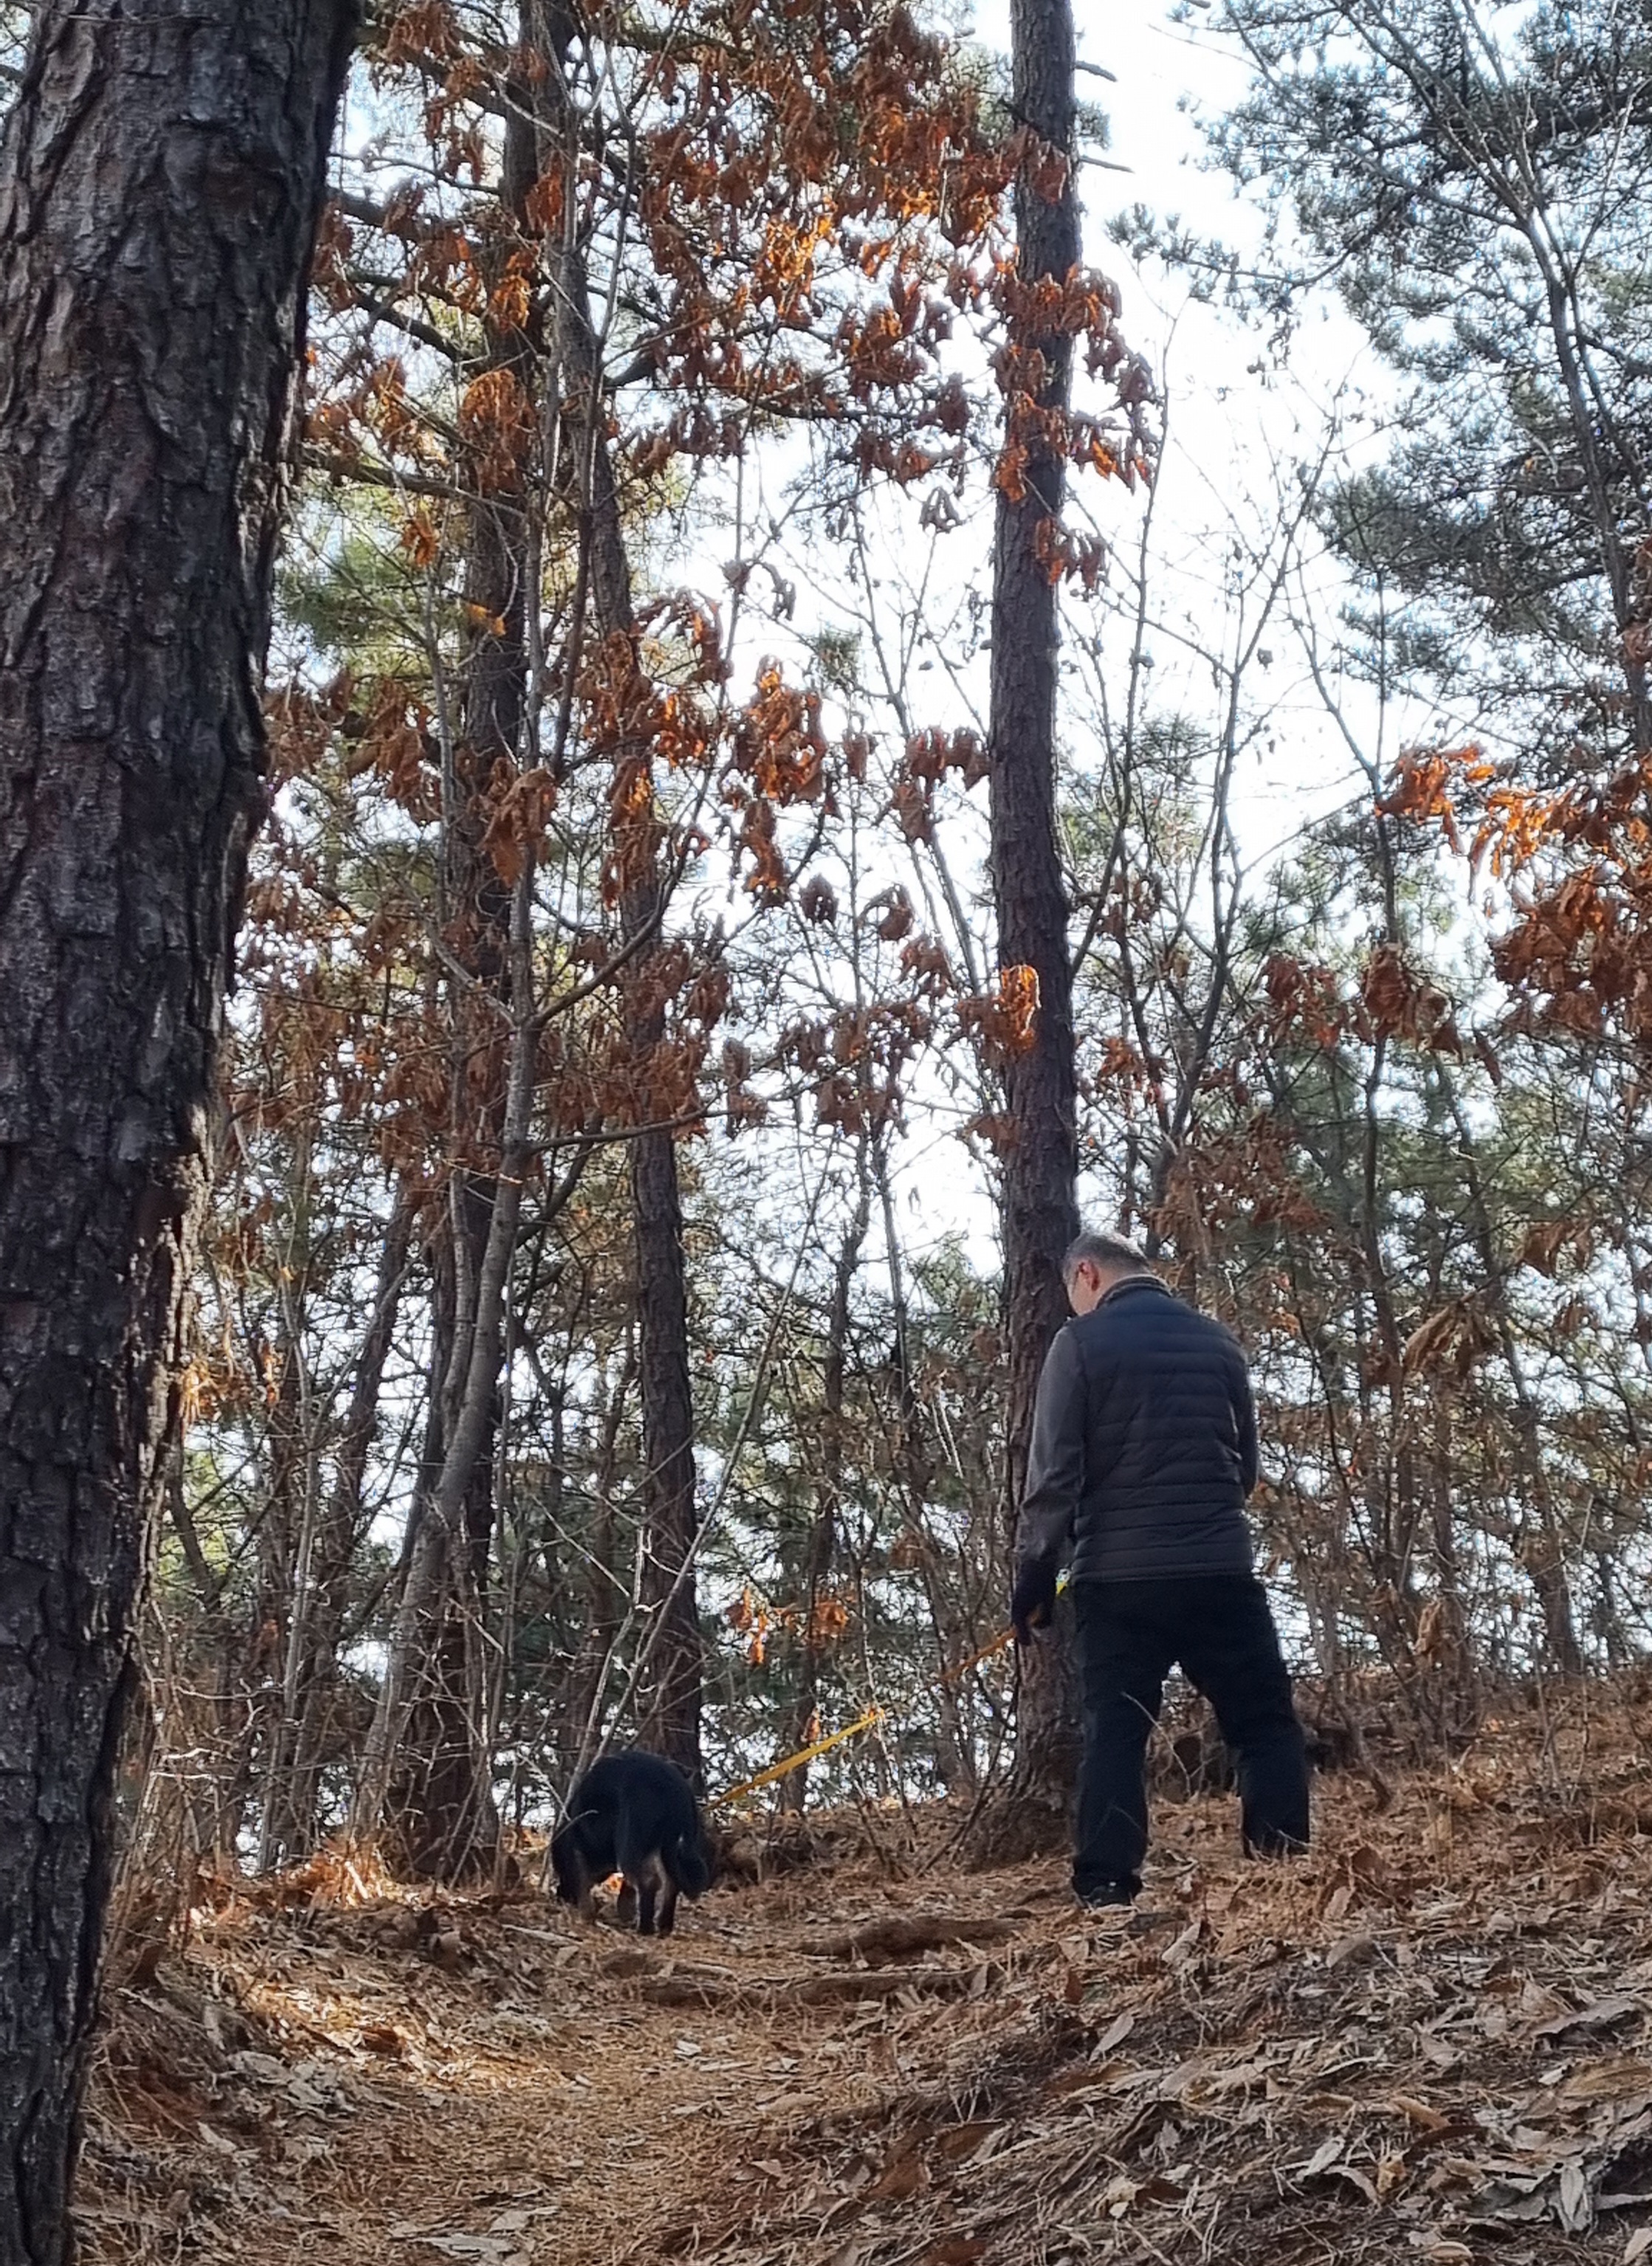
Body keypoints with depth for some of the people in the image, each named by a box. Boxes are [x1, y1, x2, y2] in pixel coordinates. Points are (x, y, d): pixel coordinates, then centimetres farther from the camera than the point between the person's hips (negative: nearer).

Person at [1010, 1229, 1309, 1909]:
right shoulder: (1216, 1340, 11)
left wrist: (1034, 1575, -3)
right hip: (1220, 1567, 2)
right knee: (1265, 1725, 8)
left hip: (1116, 1574, -2)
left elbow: (1053, 1472, -7)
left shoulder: (1080, 1343, -2)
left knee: (1113, 1734, 2)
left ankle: (1105, 1891, -3)